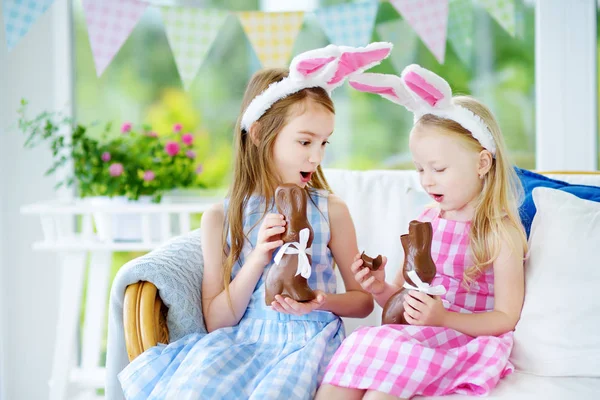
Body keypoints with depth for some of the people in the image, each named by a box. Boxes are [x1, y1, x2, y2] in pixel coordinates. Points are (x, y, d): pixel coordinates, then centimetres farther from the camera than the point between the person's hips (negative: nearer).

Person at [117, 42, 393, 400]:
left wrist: (323, 302, -11)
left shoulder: (330, 211, 3)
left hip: (308, 342, -1)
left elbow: (364, 299, 11)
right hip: (243, 340, 1)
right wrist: (257, 259, -11)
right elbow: (216, 321, 2)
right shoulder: (221, 219, 3)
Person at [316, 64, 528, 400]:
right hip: (417, 331, 6)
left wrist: (444, 317, -26)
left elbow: (506, 318, -10)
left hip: (466, 336, -6)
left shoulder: (500, 232, -7)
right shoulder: (426, 221, 13)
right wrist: (382, 289, -5)